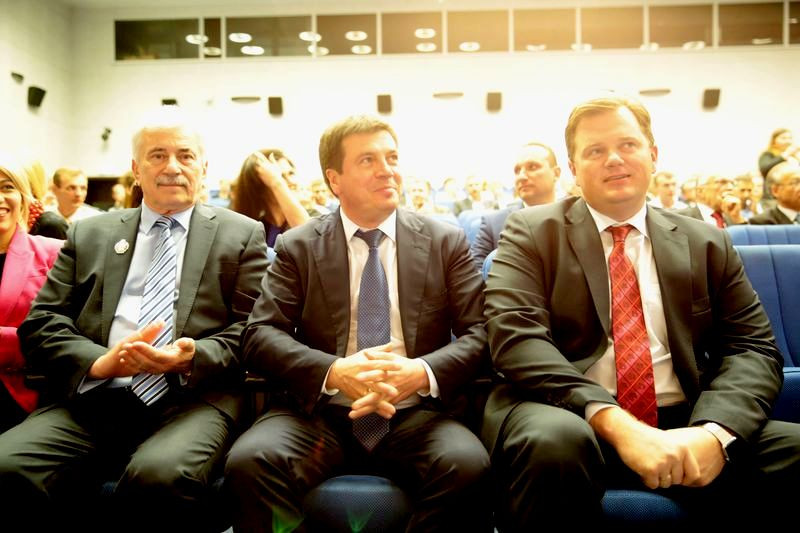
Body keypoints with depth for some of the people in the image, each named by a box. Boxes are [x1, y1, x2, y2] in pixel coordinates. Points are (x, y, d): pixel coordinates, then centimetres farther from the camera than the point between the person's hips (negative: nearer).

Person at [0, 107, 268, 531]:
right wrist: (98, 362, -10)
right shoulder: (89, 234, 19)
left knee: (161, 475, -34)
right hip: (92, 397, 3)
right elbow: (40, 322, 11)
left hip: (193, 397, -2)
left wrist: (192, 358, -16)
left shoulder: (241, 235, 12)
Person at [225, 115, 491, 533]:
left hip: (415, 415, 0)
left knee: (468, 465, -31)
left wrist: (423, 372, -19)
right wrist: (333, 372, -21)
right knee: (248, 462, -28)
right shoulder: (298, 247, 6)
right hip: (319, 412, 0)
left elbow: (479, 332, 2)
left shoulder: (446, 242, 7)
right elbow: (260, 334, -2)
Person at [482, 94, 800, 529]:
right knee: (554, 439, -36)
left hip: (681, 428, 4)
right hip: (575, 423, -3)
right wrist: (616, 422, -24)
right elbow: (516, 338, -11)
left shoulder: (706, 243, 12)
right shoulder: (532, 232, 2)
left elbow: (752, 347, 6)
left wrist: (714, 431, -15)